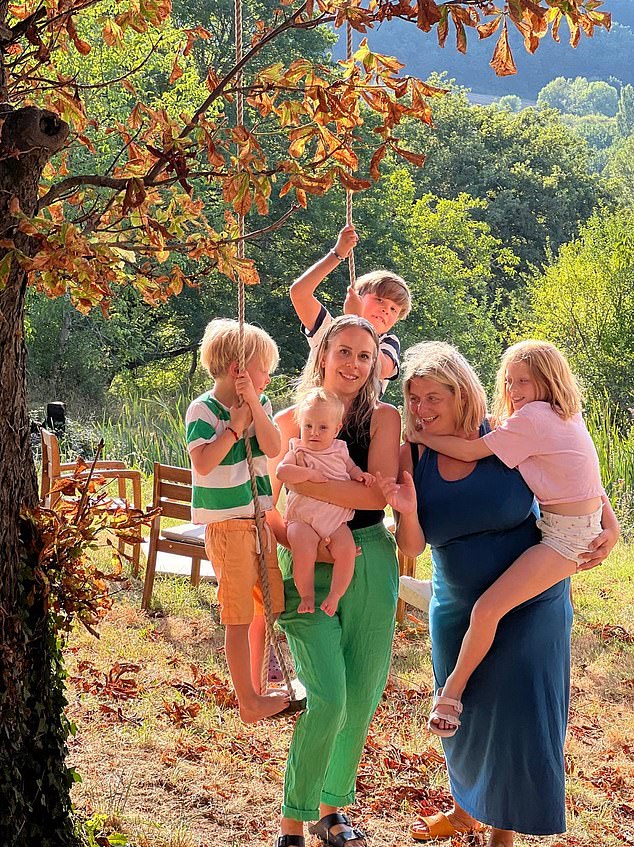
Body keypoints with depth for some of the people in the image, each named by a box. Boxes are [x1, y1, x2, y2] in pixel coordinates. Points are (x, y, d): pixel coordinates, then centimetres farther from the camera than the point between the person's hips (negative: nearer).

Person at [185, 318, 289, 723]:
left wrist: (254, 405, -19)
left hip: (260, 519, 7)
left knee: (267, 606, 16)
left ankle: (256, 689, 30)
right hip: (228, 525, -7)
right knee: (239, 617, -3)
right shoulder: (203, 409, -12)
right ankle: (249, 702, 5)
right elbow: (203, 463, -24)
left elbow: (273, 448, -11)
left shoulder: (260, 404, 6)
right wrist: (235, 426, -19)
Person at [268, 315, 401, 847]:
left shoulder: (384, 418, 3)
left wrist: (309, 483, -18)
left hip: (369, 563, 2)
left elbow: (380, 492, -11)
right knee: (327, 698, -14)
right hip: (306, 567, -2)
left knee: (362, 697, 6)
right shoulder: (290, 421, 4)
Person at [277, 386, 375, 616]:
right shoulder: (297, 451, 3)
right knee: (304, 551, -28)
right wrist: (310, 473, -19)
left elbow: (351, 467, 26)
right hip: (302, 519, -3)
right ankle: (307, 596, -8)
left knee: (346, 549, -22)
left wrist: (360, 475, 4)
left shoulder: (340, 450, 13)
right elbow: (282, 472, -12)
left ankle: (335, 595, -8)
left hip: (336, 518, 3)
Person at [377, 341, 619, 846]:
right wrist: (407, 512, -31)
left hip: (529, 604, -3)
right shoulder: (412, 457, -9)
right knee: (462, 714, 14)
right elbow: (412, 548, -10)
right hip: (457, 609, 3)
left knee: (516, 715, -4)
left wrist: (610, 527, -16)